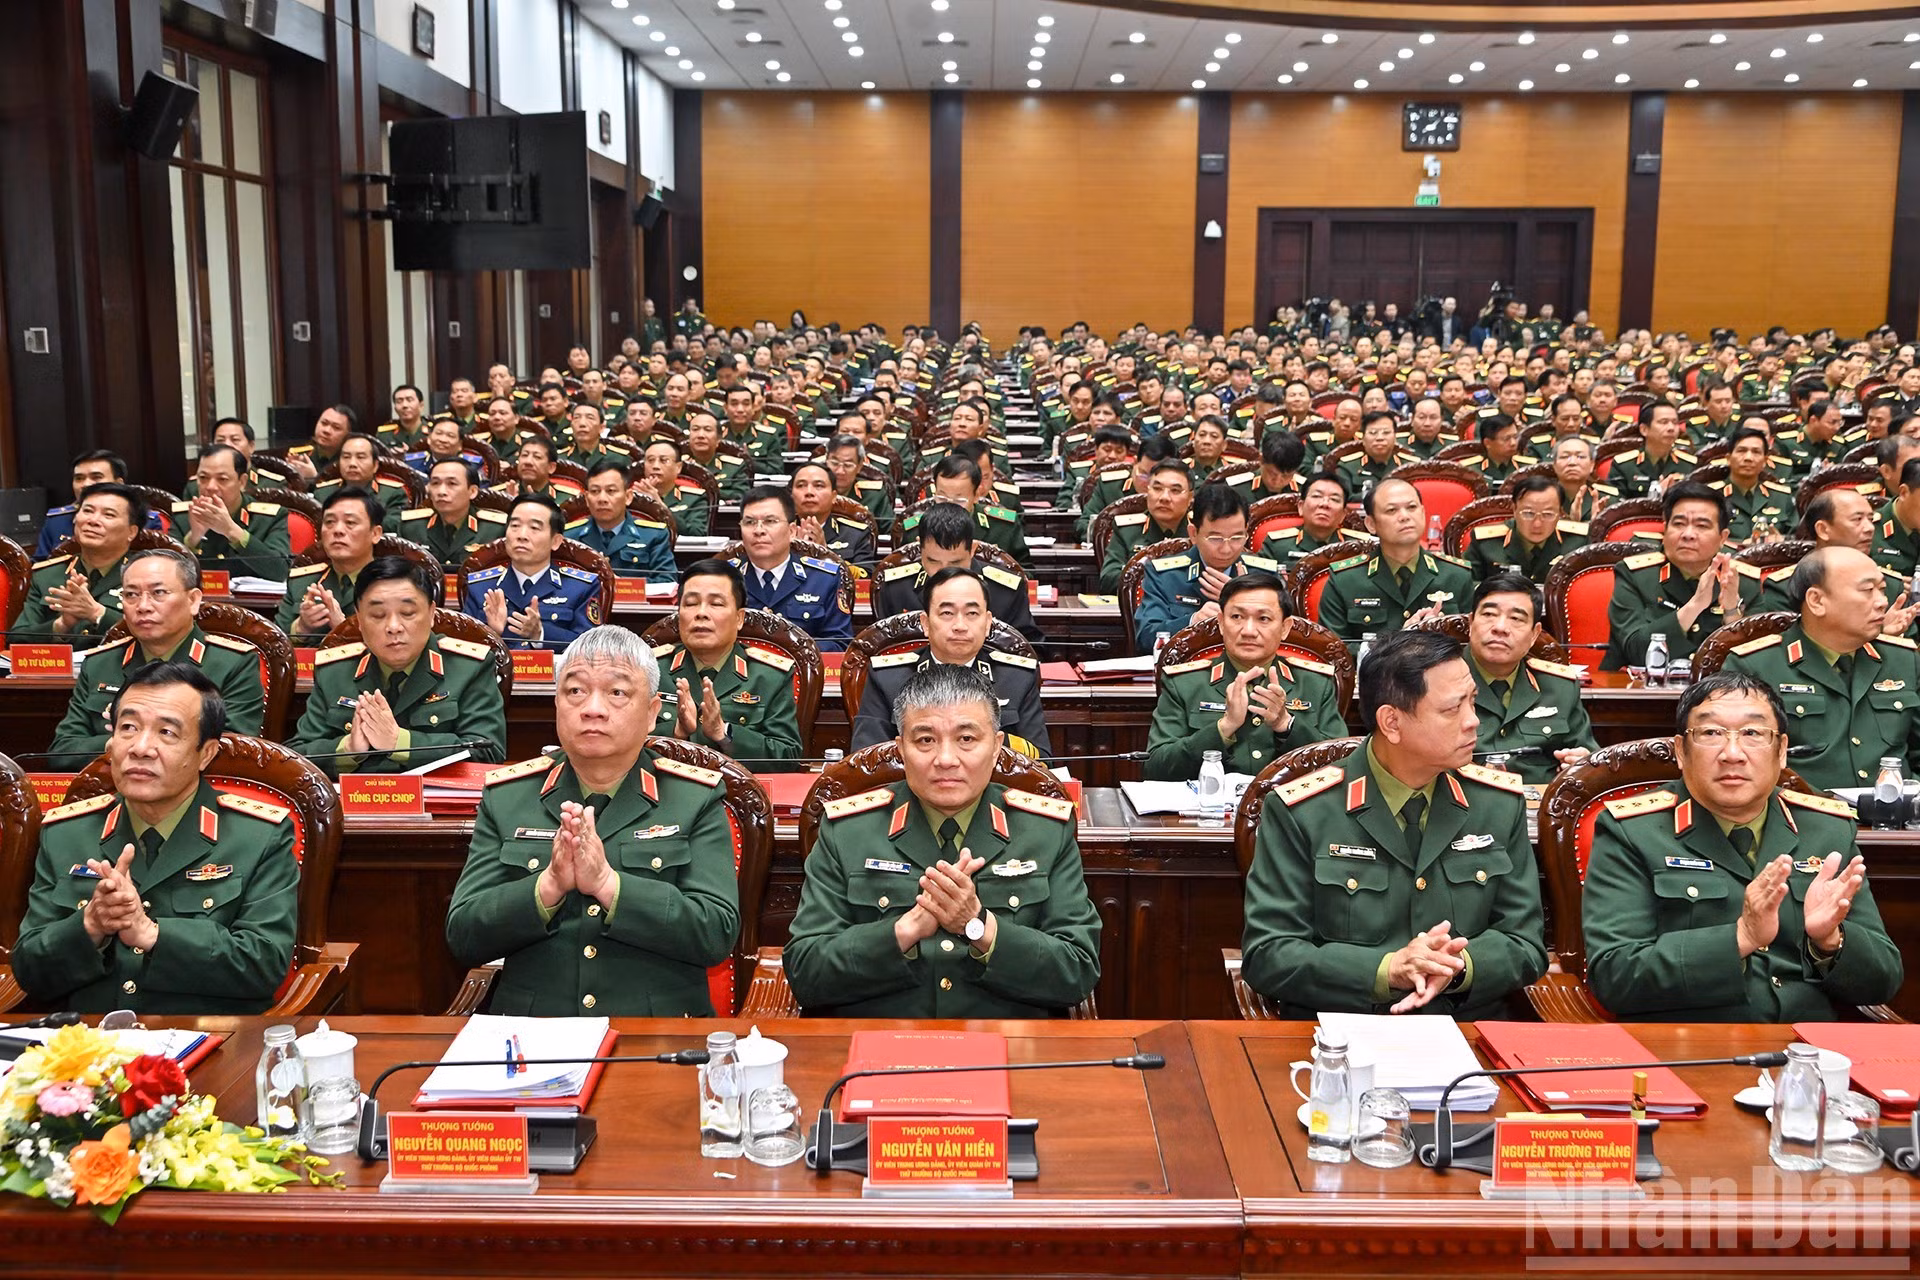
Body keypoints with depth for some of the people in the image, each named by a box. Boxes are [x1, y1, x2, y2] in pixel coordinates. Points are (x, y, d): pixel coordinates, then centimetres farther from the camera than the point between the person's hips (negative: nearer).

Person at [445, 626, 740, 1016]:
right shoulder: (506, 797, 11)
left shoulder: (696, 800, 6)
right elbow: (462, 936, 4)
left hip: (658, 1032, 0)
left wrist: (607, 883, -14)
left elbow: (718, 934, -5)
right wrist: (549, 885, -13)